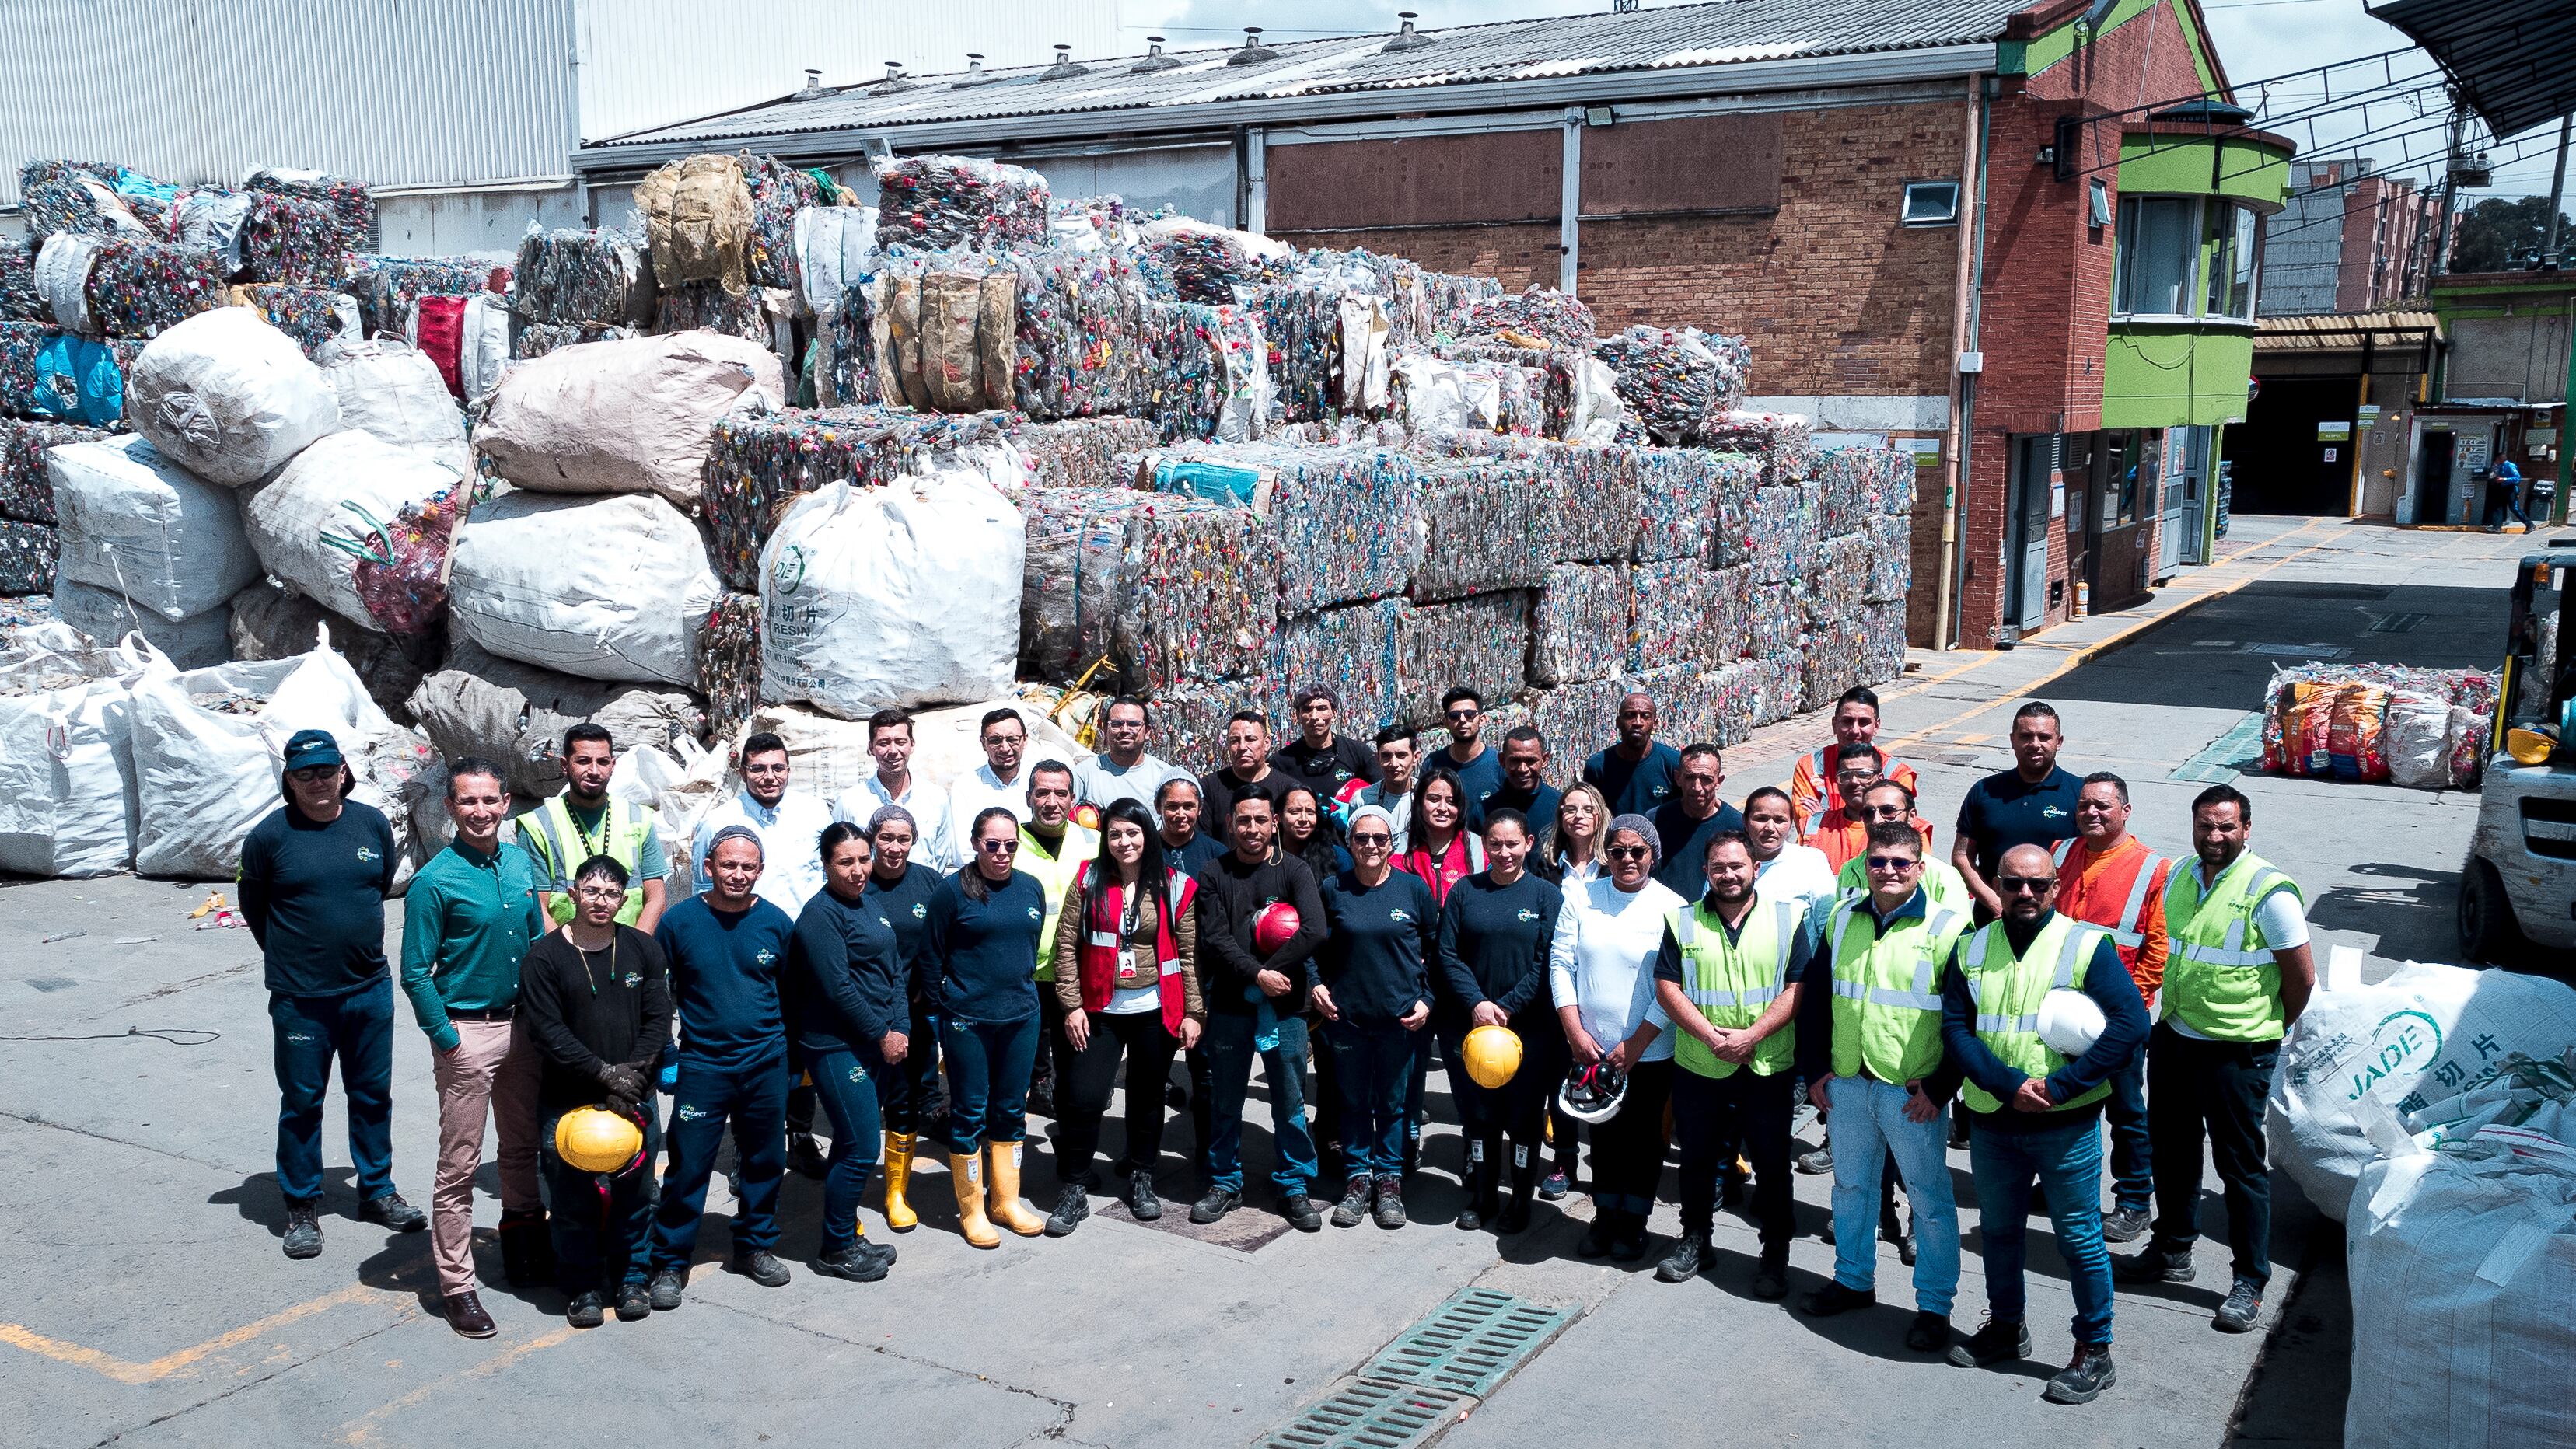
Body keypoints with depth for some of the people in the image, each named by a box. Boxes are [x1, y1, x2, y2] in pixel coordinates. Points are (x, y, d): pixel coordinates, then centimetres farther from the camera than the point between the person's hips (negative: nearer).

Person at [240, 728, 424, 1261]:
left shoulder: (373, 823, -1)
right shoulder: (270, 835, -9)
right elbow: (253, 905, 6)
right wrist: (291, 956, 10)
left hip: (370, 990, 3)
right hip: (300, 998, -3)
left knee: (373, 1095, 14)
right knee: (302, 1102, 7)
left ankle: (377, 1192, 29)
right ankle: (302, 1209, 20)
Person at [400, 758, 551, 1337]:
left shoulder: (521, 863, 4)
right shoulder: (434, 882, -14)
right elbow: (417, 973, -12)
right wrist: (447, 1039, -14)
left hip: (522, 1024, 6)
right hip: (467, 1031, -6)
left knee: (522, 1145, 18)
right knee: (460, 1163, 0)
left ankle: (524, 1242, 36)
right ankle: (456, 1284, 9)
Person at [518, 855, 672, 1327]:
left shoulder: (643, 949, 4)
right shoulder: (544, 957, -6)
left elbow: (658, 1018, 2)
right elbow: (548, 1030, -11)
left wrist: (633, 1073, -10)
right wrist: (605, 1072, -15)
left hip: (634, 1096, 2)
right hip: (567, 1101, -2)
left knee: (634, 1194, 9)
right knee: (574, 1199, 4)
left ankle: (631, 1278, 25)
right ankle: (582, 1287, 20)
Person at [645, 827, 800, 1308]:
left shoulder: (778, 923, 0)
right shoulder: (679, 921, -5)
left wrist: (792, 1052, 11)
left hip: (766, 1064, 2)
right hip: (702, 1064, -2)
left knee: (764, 1161, 12)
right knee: (687, 1166, -2)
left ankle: (755, 1246, 30)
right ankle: (669, 1263, 12)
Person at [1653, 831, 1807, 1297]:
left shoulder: (1787, 919, -1)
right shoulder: (1683, 921, 3)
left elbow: (1797, 989, -7)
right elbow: (1667, 987, -2)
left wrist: (1750, 1036, -17)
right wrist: (1711, 1035, -15)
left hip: (1768, 1069, -1)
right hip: (1697, 1067, 2)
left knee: (1772, 1165, 5)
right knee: (1697, 1159, 13)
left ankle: (1775, 1256, 19)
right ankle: (1696, 1242, 30)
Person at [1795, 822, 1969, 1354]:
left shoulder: (1948, 929, -10)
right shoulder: (1842, 921, 6)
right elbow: (1815, 1000, 13)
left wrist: (1940, 1087, -12)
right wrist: (1815, 1070, 7)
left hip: (1913, 1092, -5)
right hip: (1846, 1084, 5)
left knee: (1930, 1198, 4)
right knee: (1850, 1186, 18)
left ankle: (1934, 1305, 16)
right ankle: (1854, 1280, 35)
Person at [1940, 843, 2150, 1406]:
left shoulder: (2086, 944, -7)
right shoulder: (1971, 949, 5)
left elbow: (2132, 1022, -15)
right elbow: (1954, 1027, -3)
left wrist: (2059, 1086, -20)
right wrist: (2006, 1084, -19)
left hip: (2067, 1126, -4)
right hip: (1990, 1123, 4)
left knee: (2079, 1239, 3)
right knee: (1997, 1230, 18)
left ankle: (2094, 1351, 18)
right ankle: (2005, 1327, 36)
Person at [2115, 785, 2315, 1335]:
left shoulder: (2268, 889, -15)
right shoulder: (2180, 878, 6)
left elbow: (2302, 976, -10)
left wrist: (2269, 1027, 2)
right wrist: (2169, 1014, 16)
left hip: (2237, 1053, -7)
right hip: (2173, 1038, 7)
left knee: (2241, 1165, 3)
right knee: (2172, 1150, 18)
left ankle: (2250, 1282, 15)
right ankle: (2173, 1250, 36)